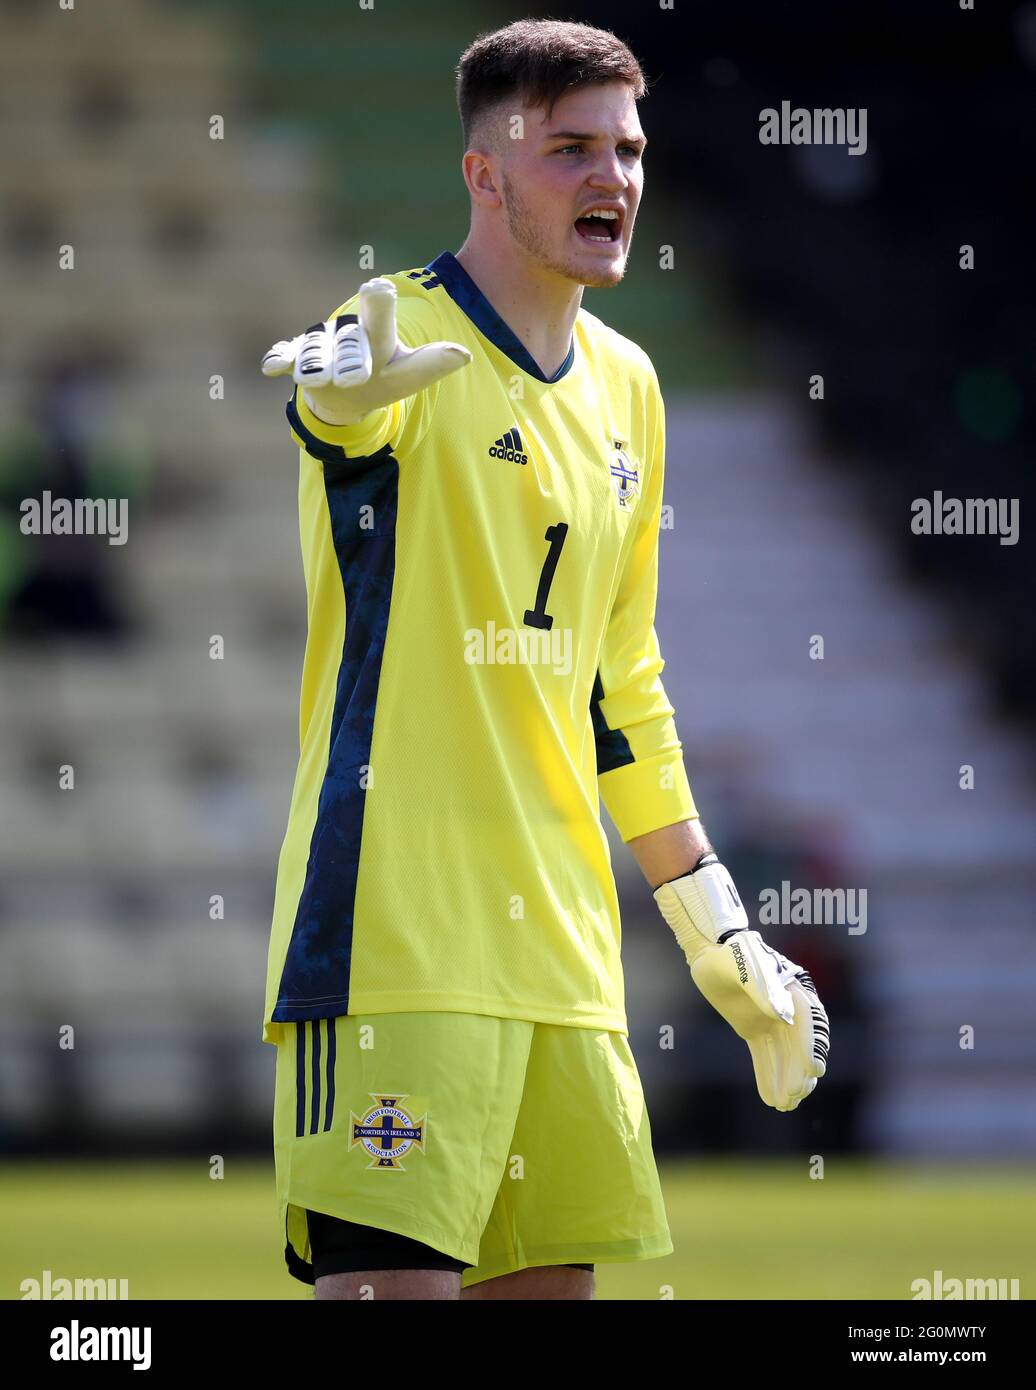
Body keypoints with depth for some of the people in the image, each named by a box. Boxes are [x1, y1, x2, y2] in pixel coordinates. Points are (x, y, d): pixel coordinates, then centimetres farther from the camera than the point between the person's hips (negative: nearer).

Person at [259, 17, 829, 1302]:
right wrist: (350, 384, -58)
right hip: (398, 924, -7)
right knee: (393, 1281, -14)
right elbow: (334, 411, -33)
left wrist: (712, 925, 25)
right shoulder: (409, 339, -6)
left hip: (562, 944, 7)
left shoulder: (624, 388, 16)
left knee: (553, 1279, 6)